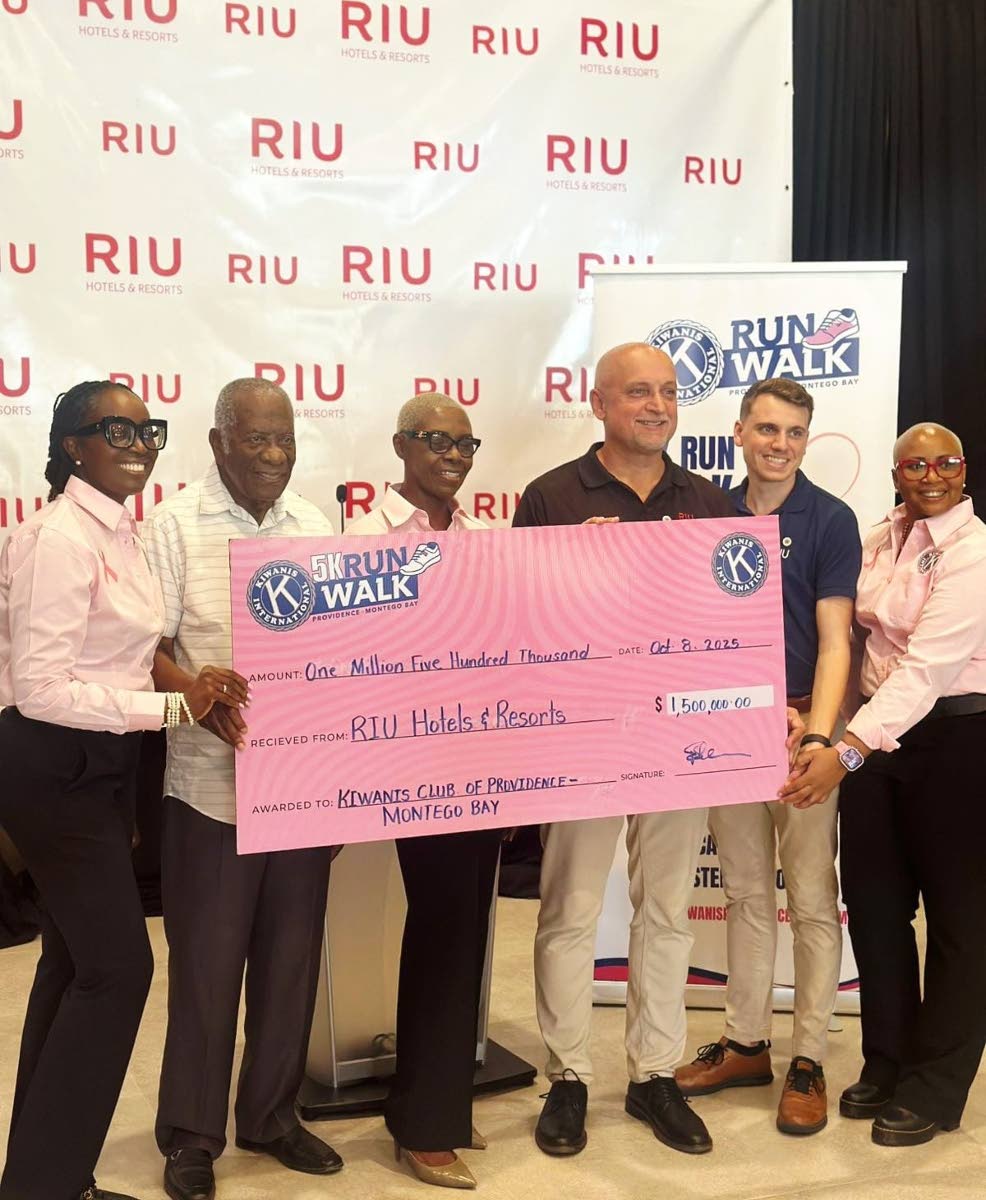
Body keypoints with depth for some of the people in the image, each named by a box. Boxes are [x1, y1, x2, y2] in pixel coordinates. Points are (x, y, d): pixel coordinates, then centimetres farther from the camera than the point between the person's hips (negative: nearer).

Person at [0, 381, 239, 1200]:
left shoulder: (121, 531, 8)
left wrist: (182, 686, 0)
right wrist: (173, 707, -24)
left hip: (100, 762, 9)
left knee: (78, 961, 15)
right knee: (118, 964, -5)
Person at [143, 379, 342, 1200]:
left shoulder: (315, 526, 8)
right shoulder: (176, 523, -4)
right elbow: (148, 648, -8)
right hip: (211, 782, -4)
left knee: (292, 957, 12)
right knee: (206, 964, 6)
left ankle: (272, 1114, 30)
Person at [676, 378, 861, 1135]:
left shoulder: (830, 521, -6)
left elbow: (834, 641, -11)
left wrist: (817, 736, -22)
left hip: (800, 723, -4)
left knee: (812, 898, 3)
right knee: (745, 893, 13)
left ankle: (808, 1063, 13)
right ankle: (745, 1043, 25)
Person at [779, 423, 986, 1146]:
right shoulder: (879, 540, 6)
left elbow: (928, 665, -25)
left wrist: (848, 752, -32)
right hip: (877, 731, 6)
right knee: (874, 900, 11)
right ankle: (886, 1065, 28)